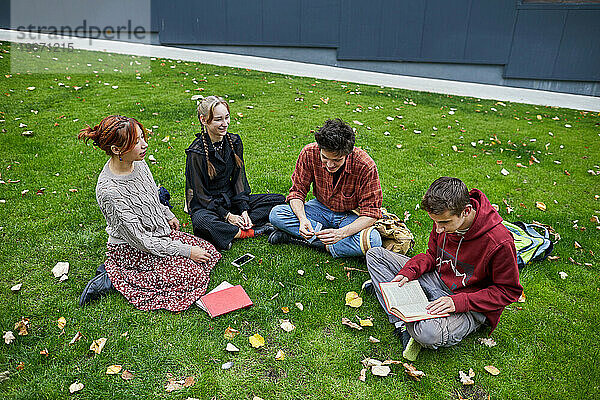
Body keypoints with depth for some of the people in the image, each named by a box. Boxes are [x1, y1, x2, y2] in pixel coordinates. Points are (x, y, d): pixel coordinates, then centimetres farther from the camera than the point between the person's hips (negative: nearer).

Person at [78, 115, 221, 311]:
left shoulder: (138, 162, -8)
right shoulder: (109, 191, -31)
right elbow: (140, 241, -25)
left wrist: (168, 215, 22)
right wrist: (185, 251, -20)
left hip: (159, 232, 9)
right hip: (131, 250, -8)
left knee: (210, 253, 3)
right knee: (195, 275, -18)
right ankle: (114, 277, -5)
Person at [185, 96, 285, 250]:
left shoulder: (234, 141, 0)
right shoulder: (196, 152, -17)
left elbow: (239, 178, 2)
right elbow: (200, 193, -15)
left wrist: (244, 210, -10)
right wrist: (227, 216, -19)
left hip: (231, 199, 6)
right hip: (205, 206, -5)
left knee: (279, 200, -8)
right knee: (201, 222, -42)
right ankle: (253, 231, -25)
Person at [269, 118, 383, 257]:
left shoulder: (365, 166, -27)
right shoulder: (309, 153, -21)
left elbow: (370, 213, -22)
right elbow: (297, 191, -10)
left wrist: (342, 233, -39)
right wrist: (302, 219, -30)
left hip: (350, 215, -1)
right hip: (321, 208, 2)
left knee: (374, 241, -34)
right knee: (276, 214, -21)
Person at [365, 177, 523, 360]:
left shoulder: (500, 243, -27)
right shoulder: (444, 218, -10)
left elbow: (509, 291, -15)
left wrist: (459, 302, -25)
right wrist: (409, 272, -12)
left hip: (470, 308, -7)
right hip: (437, 279, 7)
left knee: (429, 334, -40)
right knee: (375, 255, -2)